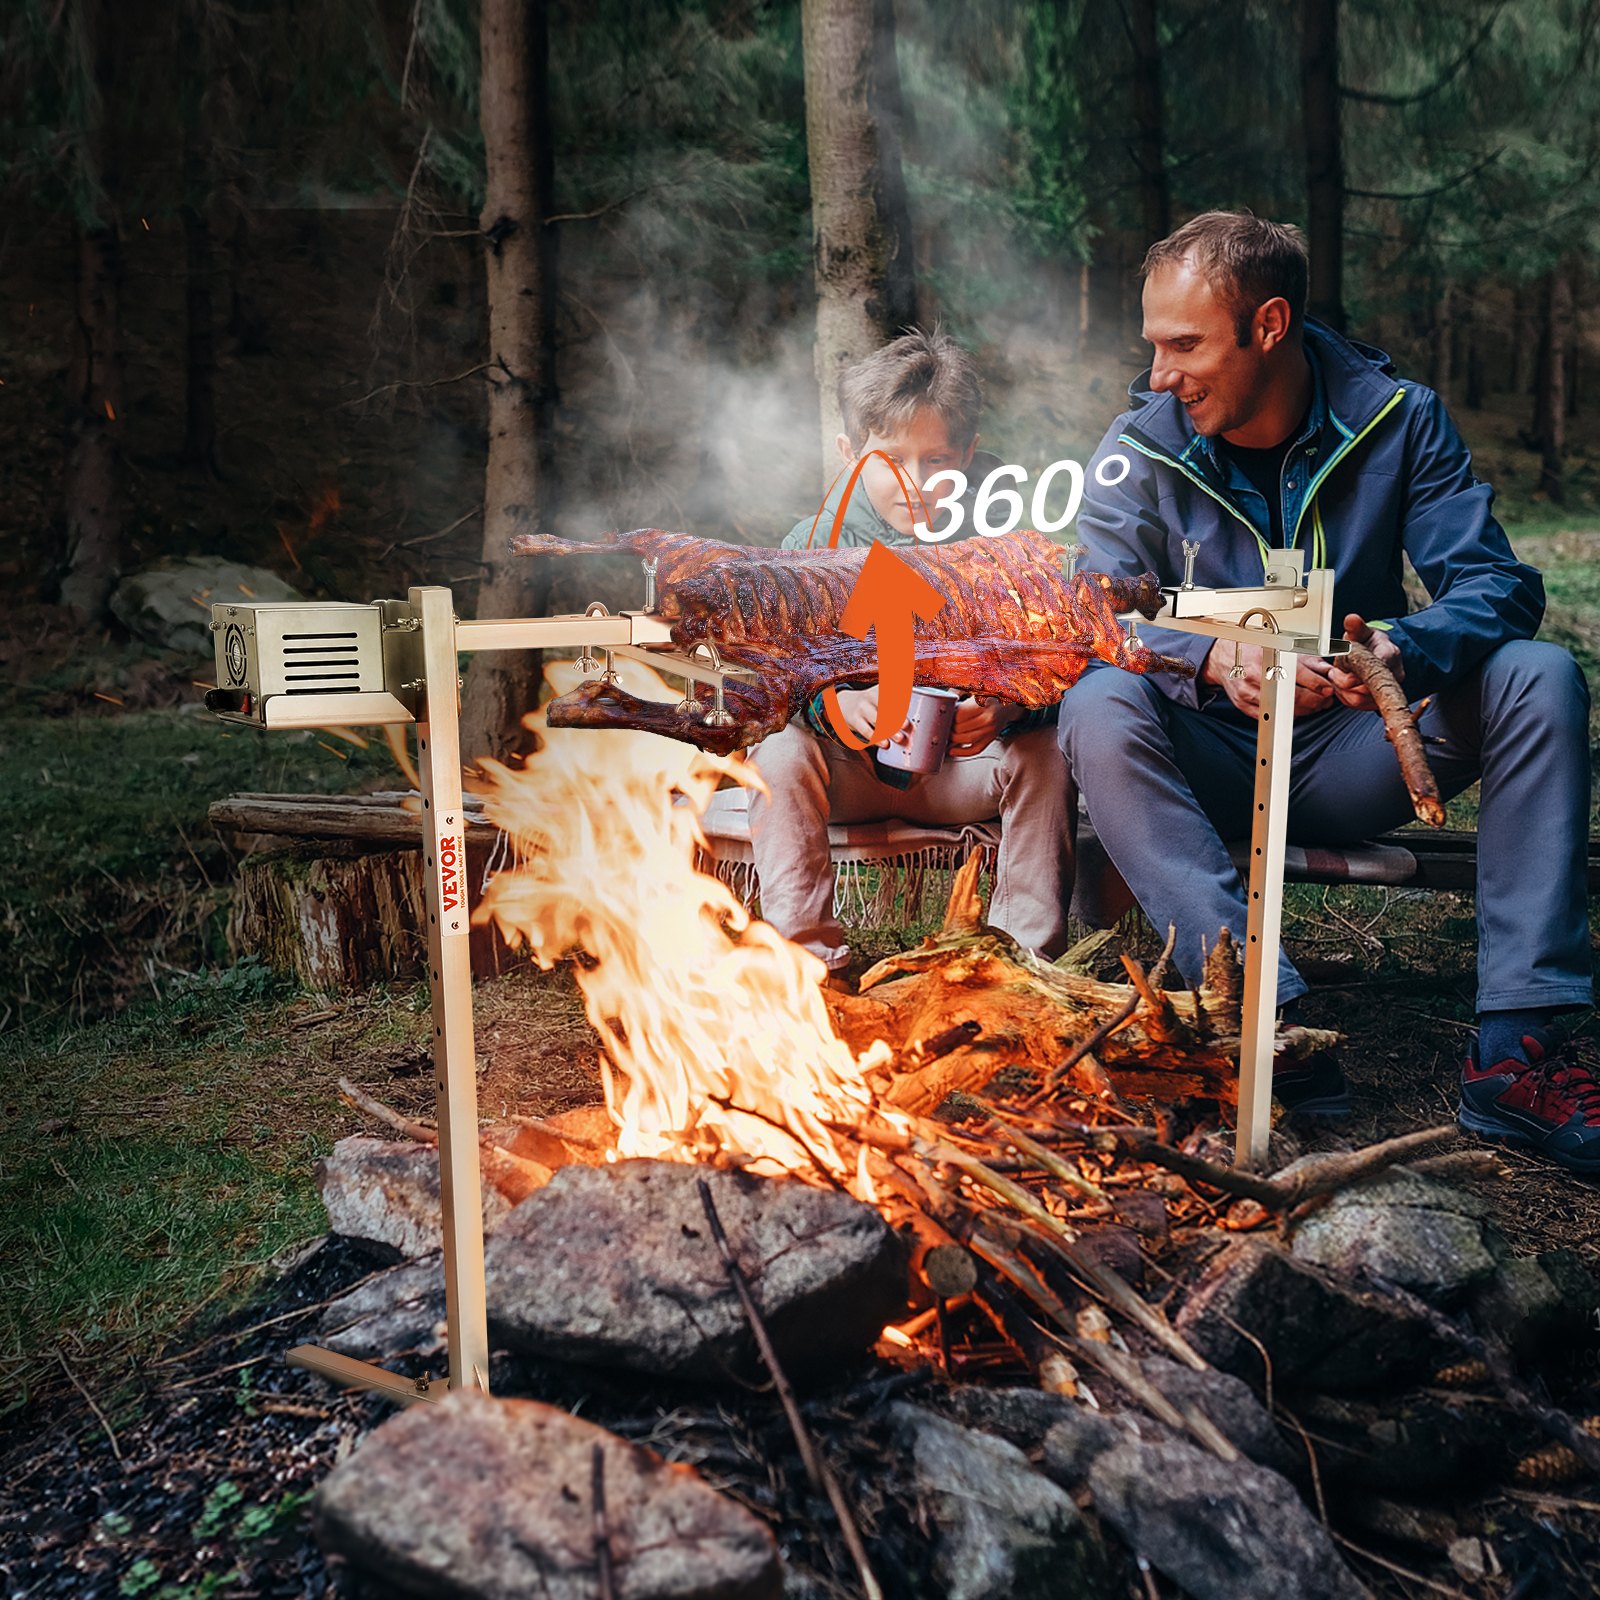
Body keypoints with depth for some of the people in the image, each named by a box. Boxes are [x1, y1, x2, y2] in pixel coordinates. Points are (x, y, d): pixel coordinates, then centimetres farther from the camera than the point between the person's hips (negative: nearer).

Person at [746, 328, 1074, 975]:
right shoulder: (815, 545, -2)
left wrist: (1005, 707, -32)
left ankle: (1028, 948, -15)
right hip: (848, 766, 0)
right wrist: (840, 704, -31)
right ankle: (802, 940, -25)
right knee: (780, 754, -27)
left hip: (960, 765, 1)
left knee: (1044, 752, -23)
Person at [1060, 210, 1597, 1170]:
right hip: (1214, 762, -1)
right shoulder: (1141, 448, -6)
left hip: (1352, 757, 1)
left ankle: (1515, 1049, -25)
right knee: (1098, 710, -31)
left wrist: (1410, 648, -35)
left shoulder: (1396, 417, -3)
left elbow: (1497, 582, -10)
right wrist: (1216, 660, -39)